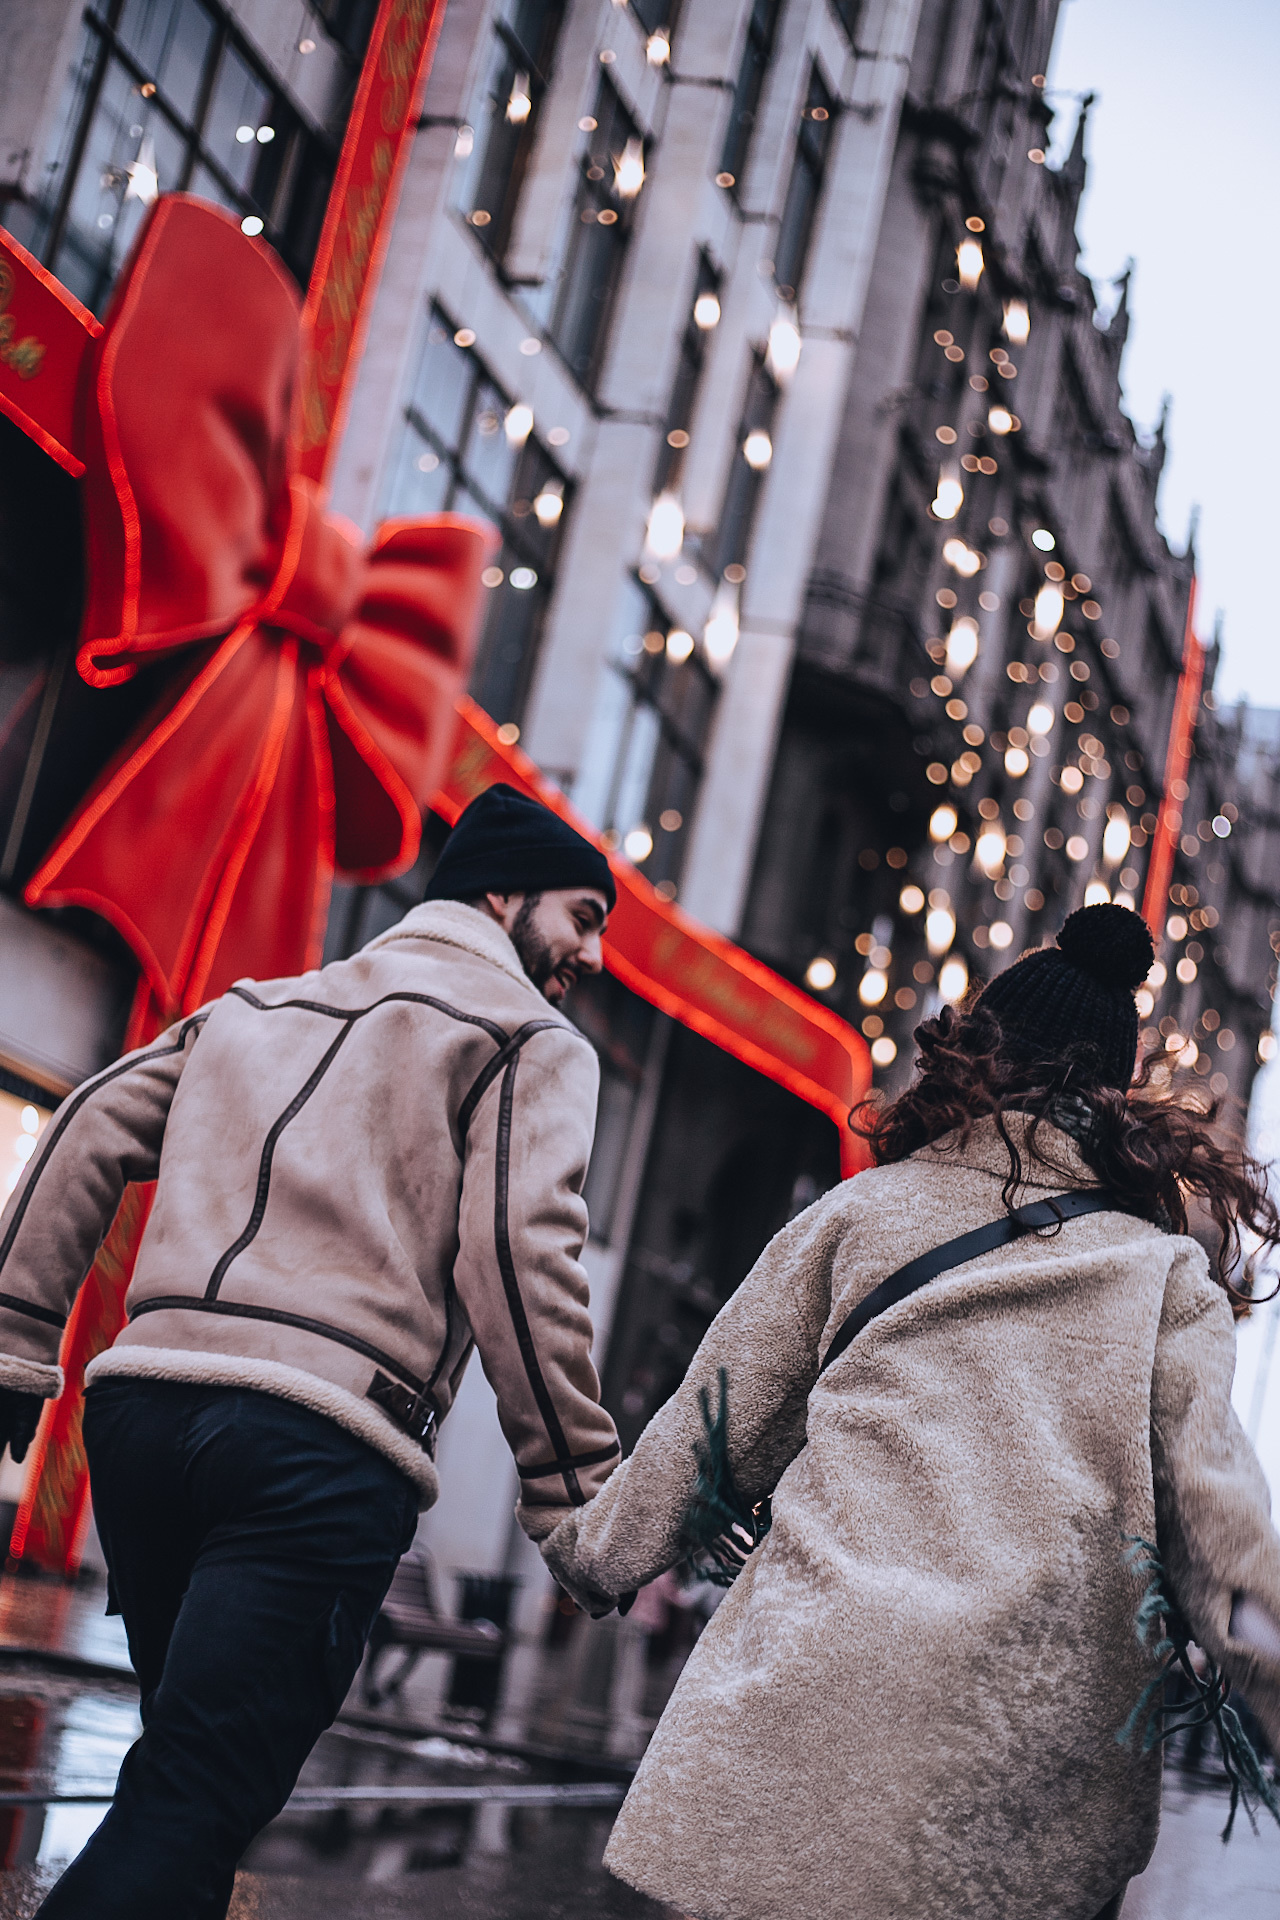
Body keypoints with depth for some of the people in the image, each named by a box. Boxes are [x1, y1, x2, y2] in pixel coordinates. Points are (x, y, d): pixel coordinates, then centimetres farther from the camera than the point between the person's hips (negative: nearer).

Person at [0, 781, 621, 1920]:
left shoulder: (256, 1006, 26)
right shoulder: (532, 1039, 8)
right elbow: (519, 1255, -7)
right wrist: (576, 1496, -4)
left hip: (142, 1402, 6)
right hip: (324, 1438, -6)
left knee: (184, 1770, 22)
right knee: (190, 1818, -7)